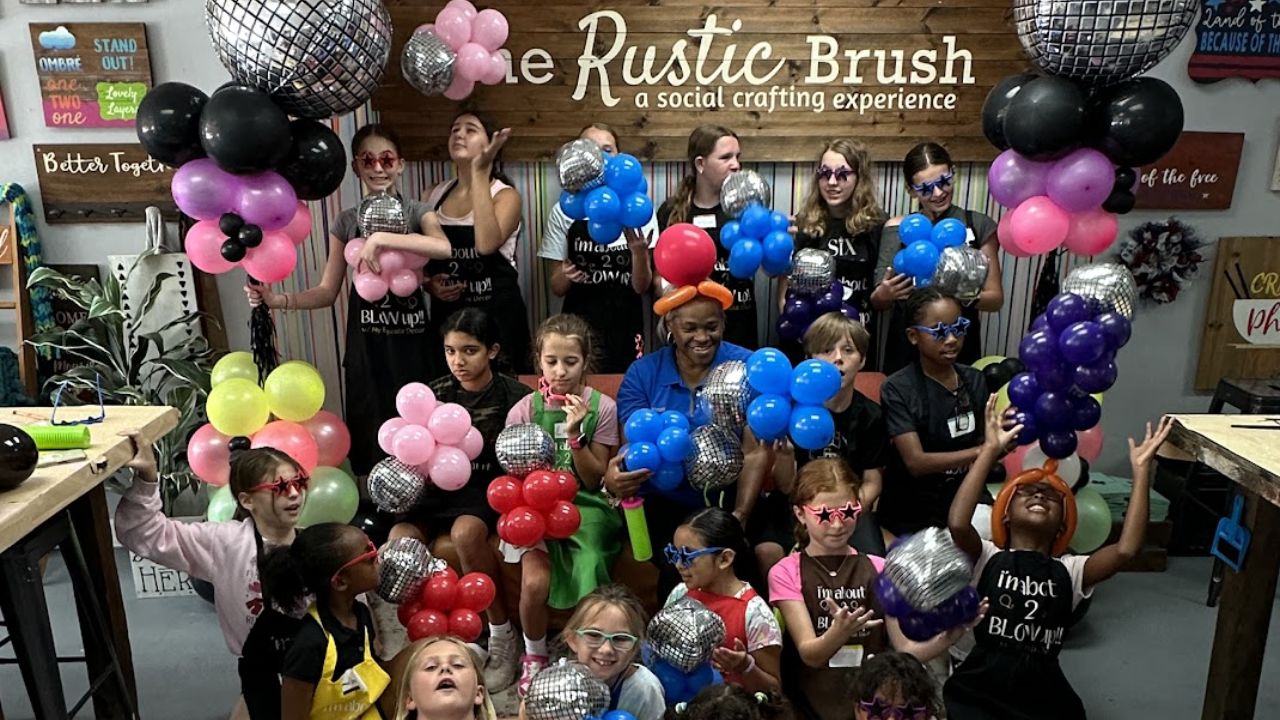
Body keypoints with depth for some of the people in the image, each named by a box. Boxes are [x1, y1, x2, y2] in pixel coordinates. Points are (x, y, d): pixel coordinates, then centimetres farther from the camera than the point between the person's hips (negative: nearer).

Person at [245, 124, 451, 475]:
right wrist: (278, 300, -11)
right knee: (370, 436, 5)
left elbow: (443, 247, -24)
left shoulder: (417, 212, 0)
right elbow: (328, 291, 5)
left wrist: (381, 238, -29)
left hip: (411, 340, -2)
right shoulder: (346, 222, 7)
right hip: (367, 344, 2)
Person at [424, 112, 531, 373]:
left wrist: (479, 172, -23)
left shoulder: (505, 195, -6)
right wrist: (429, 284, -5)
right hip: (446, 316, 4)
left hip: (497, 315, -4)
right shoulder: (434, 196, 7)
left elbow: (487, 244, -26)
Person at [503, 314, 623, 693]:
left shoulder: (602, 408, -3)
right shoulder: (525, 410, -1)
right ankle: (534, 656, 7)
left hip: (585, 506, 0)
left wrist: (575, 435, -18)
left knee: (589, 584, -24)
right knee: (535, 583, -23)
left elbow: (594, 480, -3)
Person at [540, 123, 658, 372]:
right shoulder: (563, 211, 1)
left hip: (626, 328, 0)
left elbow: (642, 287, -3)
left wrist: (640, 251, -20)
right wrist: (567, 277, -18)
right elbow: (556, 288, 3)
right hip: (579, 330, 0)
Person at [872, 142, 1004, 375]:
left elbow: (996, 298, 1)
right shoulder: (897, 229, 1)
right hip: (905, 349, 1)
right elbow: (878, 303, 4)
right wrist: (884, 294, -18)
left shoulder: (978, 226, -1)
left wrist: (970, 297, -19)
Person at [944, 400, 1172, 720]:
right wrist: (990, 450, -21)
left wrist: (1141, 469, -11)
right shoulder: (988, 559, -1)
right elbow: (957, 524, -21)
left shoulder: (1069, 571, 5)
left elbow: (1126, 549, -12)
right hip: (978, 693, -2)